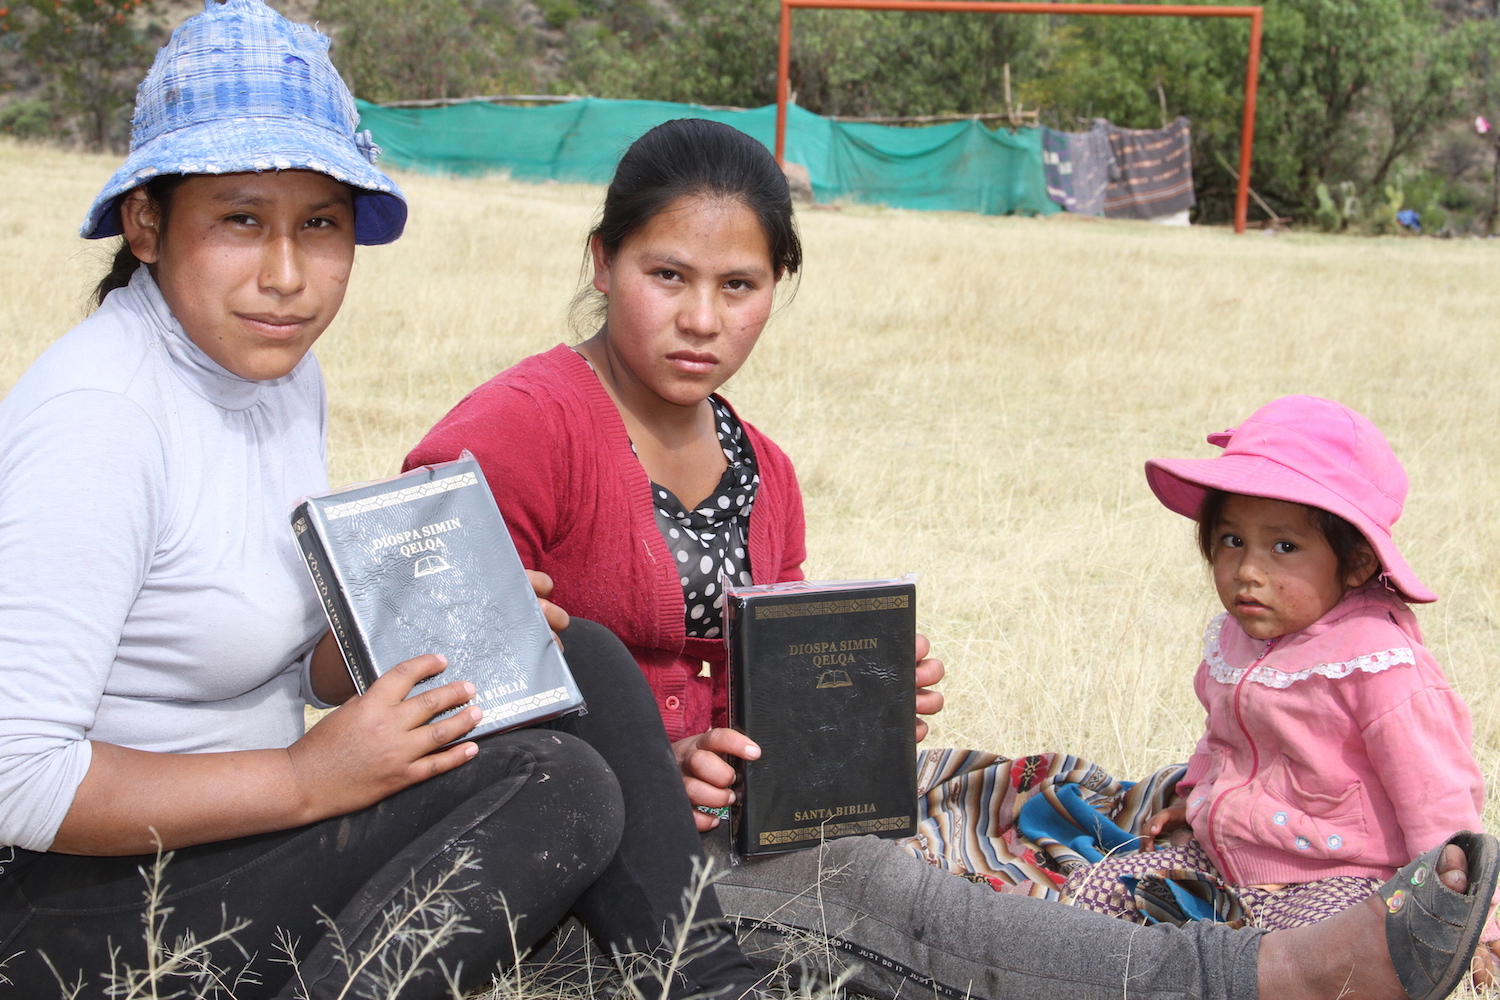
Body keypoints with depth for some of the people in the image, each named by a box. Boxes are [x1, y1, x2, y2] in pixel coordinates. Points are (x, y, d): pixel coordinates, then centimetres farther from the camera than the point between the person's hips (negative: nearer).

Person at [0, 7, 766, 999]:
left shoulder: (286, 371, 6)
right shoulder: (99, 416, -22)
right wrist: (309, 779, -21)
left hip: (239, 837, 9)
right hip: (81, 906, -9)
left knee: (584, 661, 0)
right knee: (561, 788, -20)